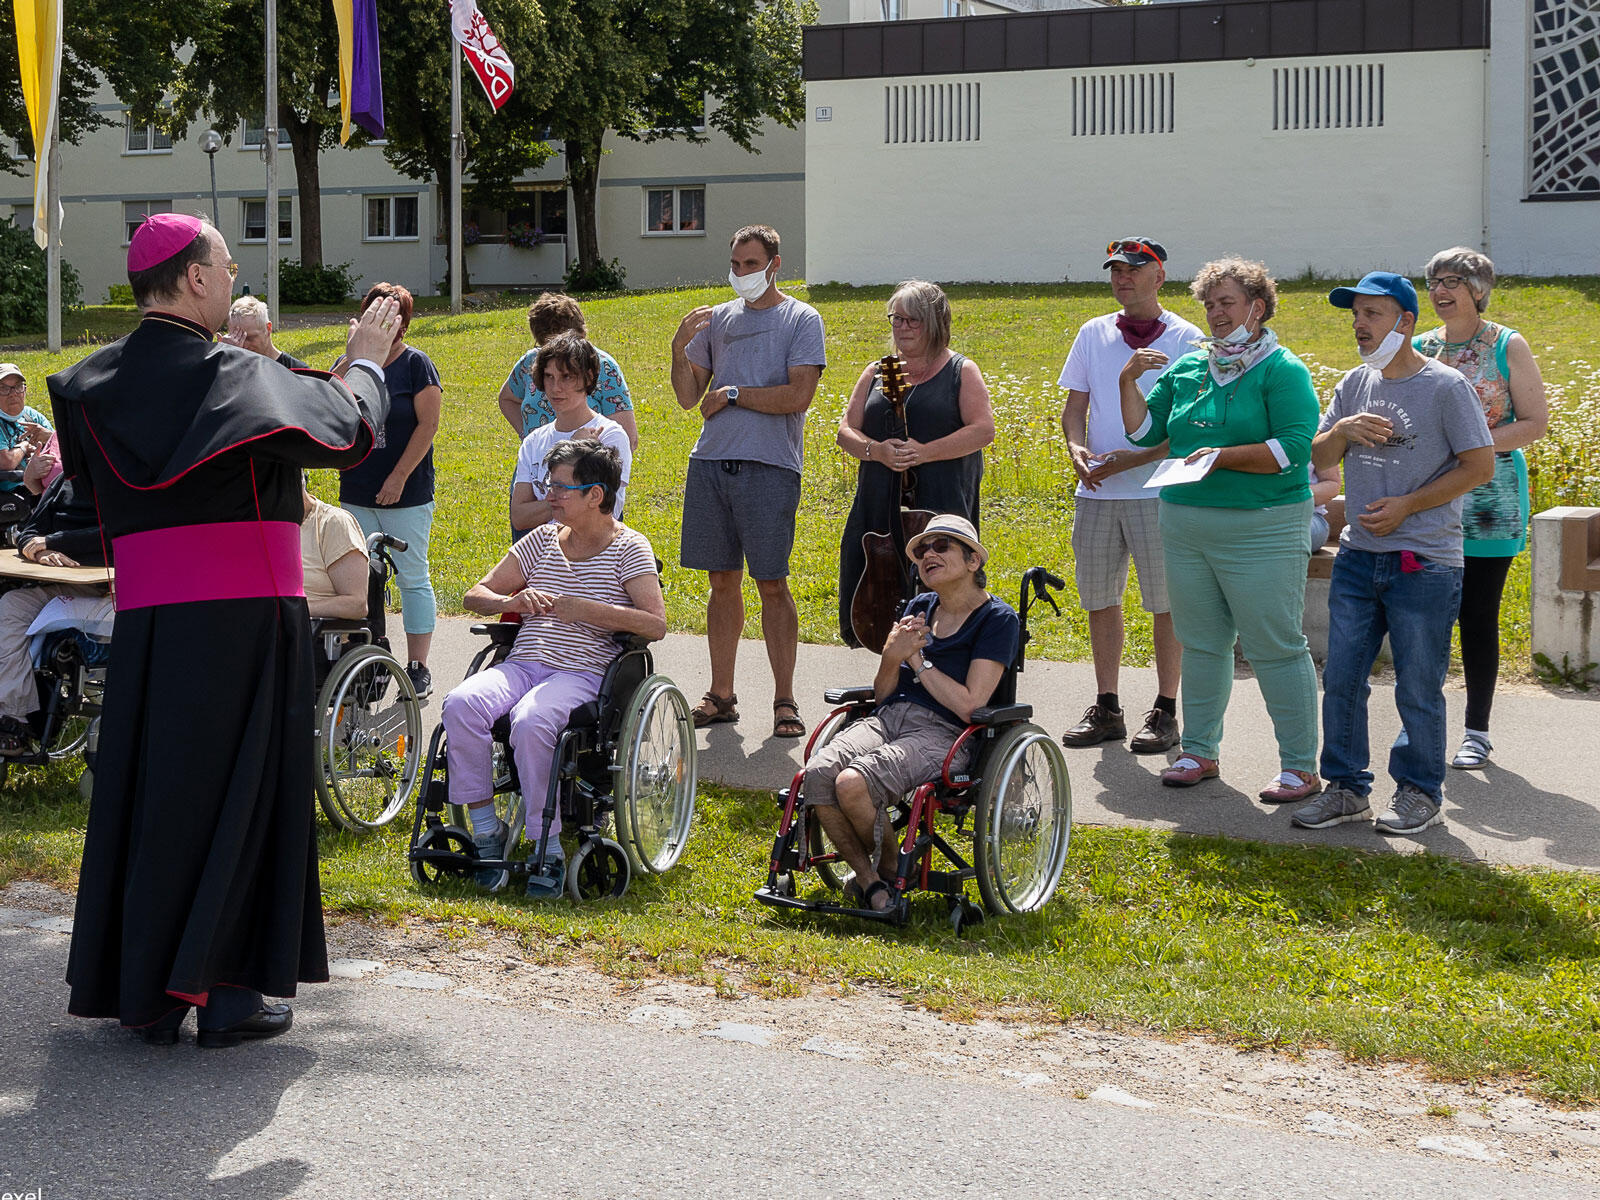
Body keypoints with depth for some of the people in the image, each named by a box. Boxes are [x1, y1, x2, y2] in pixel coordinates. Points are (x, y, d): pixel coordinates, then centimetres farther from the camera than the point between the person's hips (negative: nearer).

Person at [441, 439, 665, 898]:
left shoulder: (629, 547, 3)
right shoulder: (543, 538, 18)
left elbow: (656, 623, -11)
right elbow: (474, 596, 19)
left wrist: (578, 609, -15)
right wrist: (514, 600, -4)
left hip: (582, 672, -5)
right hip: (522, 664, 5)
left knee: (530, 723, -36)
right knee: (460, 704, -26)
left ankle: (549, 849, -23)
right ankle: (486, 829, -15)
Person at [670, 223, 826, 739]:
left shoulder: (801, 319, 2)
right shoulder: (716, 319, 15)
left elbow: (798, 395, -9)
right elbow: (689, 397, 12)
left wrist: (732, 394, -4)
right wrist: (680, 349, -4)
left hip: (770, 466, -4)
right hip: (711, 462, 4)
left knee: (771, 584, -4)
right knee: (723, 580, 7)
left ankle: (785, 700, 2)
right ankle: (721, 695, 14)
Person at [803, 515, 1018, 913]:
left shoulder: (997, 619, -1)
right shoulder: (918, 609, 19)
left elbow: (969, 706, -10)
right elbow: (882, 694, 16)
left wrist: (919, 662, -3)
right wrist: (891, 659, -5)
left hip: (942, 734, -6)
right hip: (887, 718, 6)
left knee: (853, 783, -31)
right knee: (817, 774, -26)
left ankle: (893, 871, -4)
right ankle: (867, 878, -10)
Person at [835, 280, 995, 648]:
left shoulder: (962, 372, 6)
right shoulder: (876, 373, 18)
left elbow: (983, 429, -6)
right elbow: (846, 431, 13)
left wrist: (926, 452, -16)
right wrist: (876, 450, -9)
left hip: (941, 503, -4)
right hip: (881, 504, 4)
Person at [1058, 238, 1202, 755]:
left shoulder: (1185, 339, -3)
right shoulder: (1093, 334, 10)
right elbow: (1075, 405, 13)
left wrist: (1135, 459, -18)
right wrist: (1076, 447, -8)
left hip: (1158, 489, -4)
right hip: (1095, 490, 5)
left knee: (1166, 603, 0)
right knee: (1099, 600, 9)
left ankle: (1165, 712, 9)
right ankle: (1106, 709, 20)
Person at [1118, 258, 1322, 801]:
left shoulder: (1283, 370, -6)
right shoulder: (1187, 369, 13)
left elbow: (1292, 449, -16)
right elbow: (1144, 431, 16)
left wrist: (1222, 456, -20)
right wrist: (1129, 382, 3)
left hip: (1260, 530, -6)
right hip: (1186, 525, 6)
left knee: (1275, 647, -4)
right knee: (1201, 643, 14)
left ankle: (1300, 766, 2)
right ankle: (1199, 751, 26)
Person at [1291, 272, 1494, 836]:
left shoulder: (1445, 386, -7)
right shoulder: (1355, 385, 11)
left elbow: (1480, 466, -8)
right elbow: (1317, 457, 12)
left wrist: (1407, 505, -13)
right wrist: (1341, 431, -10)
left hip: (1425, 563, -6)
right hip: (1357, 557, 6)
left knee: (1418, 689, 2)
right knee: (1341, 679, 8)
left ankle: (1420, 792, 16)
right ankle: (1346, 788, 19)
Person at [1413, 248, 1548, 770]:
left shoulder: (1508, 346, -1)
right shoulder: (1419, 348, 9)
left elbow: (1536, 421, -5)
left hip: (1489, 500, -3)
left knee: (1479, 615, 0)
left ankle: (1477, 732, 10)